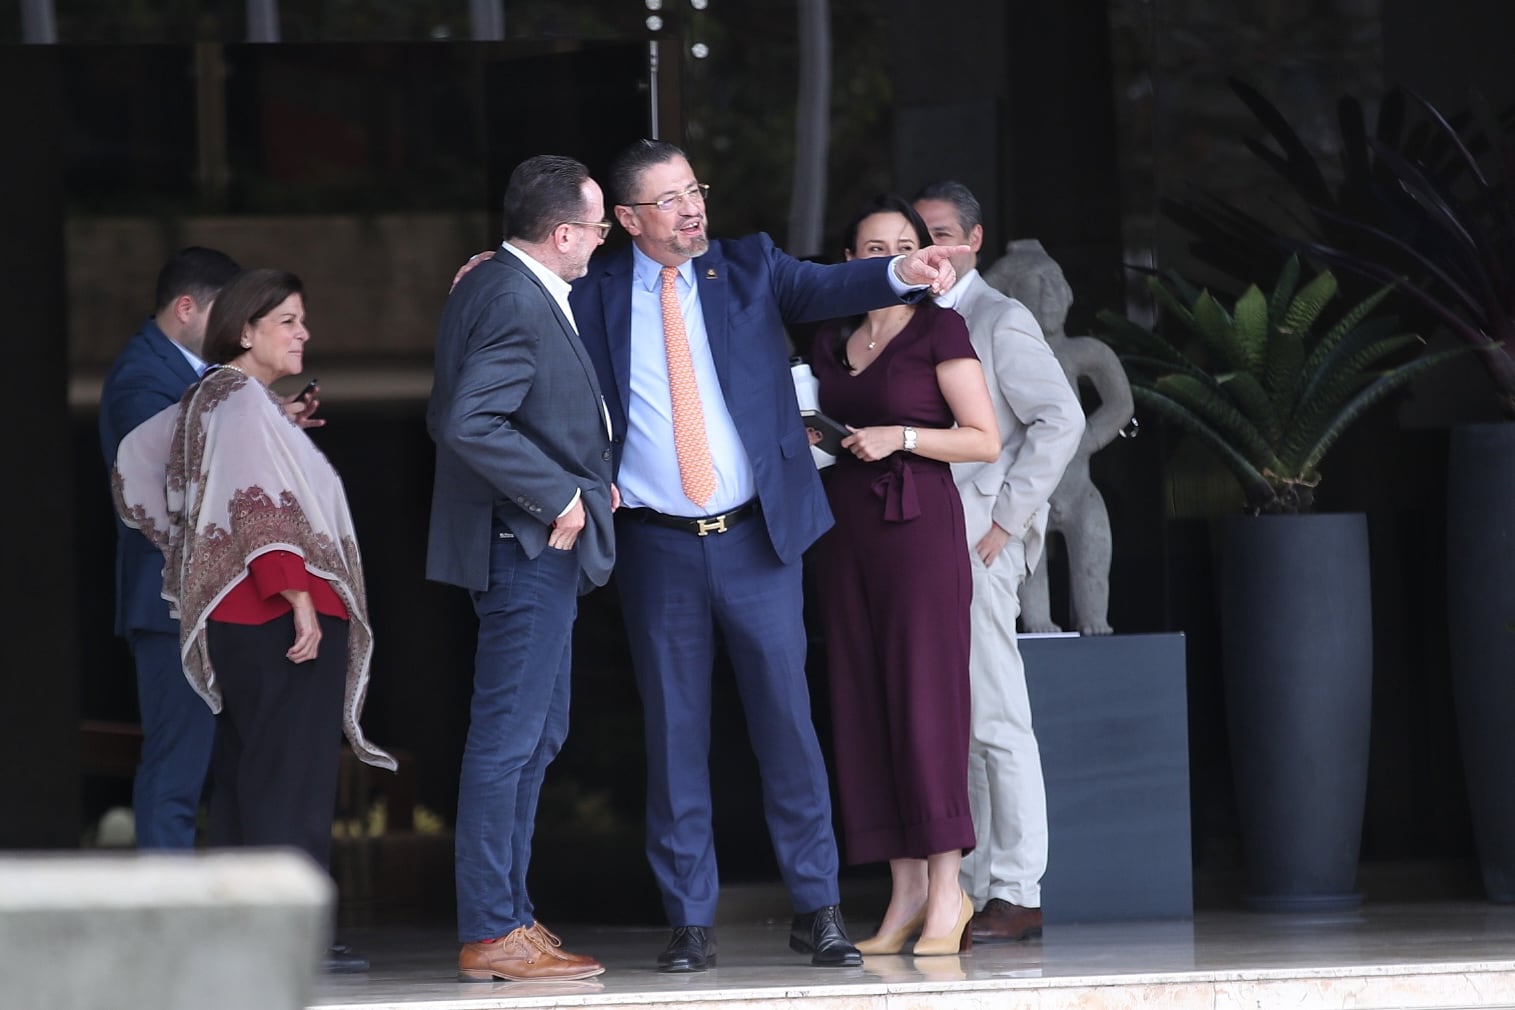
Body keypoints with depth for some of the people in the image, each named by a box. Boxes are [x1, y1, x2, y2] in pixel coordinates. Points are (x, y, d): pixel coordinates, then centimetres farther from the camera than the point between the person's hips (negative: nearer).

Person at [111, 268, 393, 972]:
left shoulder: (204, 400, 18)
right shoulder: (246, 402, -12)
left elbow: (134, 459, 26)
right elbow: (262, 506, -20)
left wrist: (183, 545, 27)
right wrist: (301, 599, -24)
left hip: (233, 618, 10)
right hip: (280, 615, -10)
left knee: (243, 772, 11)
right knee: (292, 774, -11)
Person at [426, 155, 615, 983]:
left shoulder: (488, 288, 13)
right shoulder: (513, 302, -18)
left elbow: (450, 414, 19)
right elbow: (469, 422, -28)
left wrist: (584, 478, 13)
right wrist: (557, 496, -20)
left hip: (540, 549, 11)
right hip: (529, 546, -11)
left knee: (536, 736, 16)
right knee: (509, 737, -8)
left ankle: (510, 917, 21)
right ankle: (491, 935, -6)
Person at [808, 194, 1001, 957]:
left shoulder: (938, 330, -1)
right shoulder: (831, 342, 16)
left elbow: (984, 439, -4)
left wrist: (900, 437, -14)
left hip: (918, 526, -6)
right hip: (844, 529, 6)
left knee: (924, 697, -9)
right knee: (862, 706, 1)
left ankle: (947, 890, -7)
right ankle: (905, 893, 3)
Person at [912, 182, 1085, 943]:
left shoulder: (1000, 322, -5)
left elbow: (1061, 420, -12)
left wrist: (1005, 519, -13)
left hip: (978, 543, -8)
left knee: (996, 723, -8)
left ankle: (1016, 894, -7)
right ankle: (970, 888, 11)